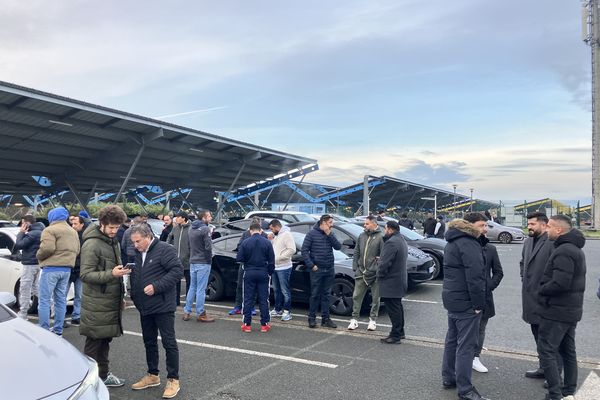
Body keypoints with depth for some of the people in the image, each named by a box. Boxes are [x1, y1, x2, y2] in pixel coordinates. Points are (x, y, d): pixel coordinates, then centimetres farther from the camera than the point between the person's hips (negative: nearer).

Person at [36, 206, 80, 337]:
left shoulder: (50, 230, -8)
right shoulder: (73, 232, 18)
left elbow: (47, 248, -19)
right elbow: (77, 251, 17)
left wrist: (38, 256, -2)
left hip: (51, 268, -7)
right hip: (67, 269, 8)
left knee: (44, 300, -1)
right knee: (61, 300, 12)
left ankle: (44, 330, -1)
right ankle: (58, 330, 16)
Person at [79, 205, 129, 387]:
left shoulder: (113, 242, 13)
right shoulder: (92, 244, -14)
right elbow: (85, 275, -19)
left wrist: (121, 291, 20)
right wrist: (111, 274, -29)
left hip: (111, 301, 8)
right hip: (96, 304, -8)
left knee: (106, 339, 16)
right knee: (94, 342, 1)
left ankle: (103, 374, 27)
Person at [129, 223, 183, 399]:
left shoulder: (165, 250, -12)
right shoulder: (137, 254, 11)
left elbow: (178, 271, -18)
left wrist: (156, 286, -23)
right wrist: (134, 296, 8)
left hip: (163, 306, -8)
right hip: (145, 307, 8)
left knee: (169, 343, -1)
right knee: (149, 342, 17)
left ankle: (173, 380, 8)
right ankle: (153, 375, 31)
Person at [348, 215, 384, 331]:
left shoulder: (380, 237, -9)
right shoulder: (361, 236, 7)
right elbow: (356, 253, 12)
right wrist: (355, 268, 4)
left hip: (374, 274, -4)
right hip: (361, 273, 5)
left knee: (375, 298, 8)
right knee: (357, 296, 6)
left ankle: (373, 320, 21)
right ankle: (354, 319, 15)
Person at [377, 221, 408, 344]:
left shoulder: (391, 243, -22)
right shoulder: (402, 240, 13)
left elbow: (385, 263, -24)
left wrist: (379, 275, -10)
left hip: (391, 282, -11)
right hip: (400, 279, 11)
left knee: (394, 309, -4)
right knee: (398, 307, 19)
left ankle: (395, 336, 2)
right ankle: (400, 332, 30)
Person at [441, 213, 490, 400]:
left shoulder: (454, 241, 15)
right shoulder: (469, 244, -18)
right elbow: (474, 276, -24)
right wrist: (478, 303, -19)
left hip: (452, 298, 10)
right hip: (466, 301, -10)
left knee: (452, 339, 18)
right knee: (466, 345, -4)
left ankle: (448, 378, 27)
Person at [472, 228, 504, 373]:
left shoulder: (490, 249, 2)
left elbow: (498, 272, 9)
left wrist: (489, 286, -3)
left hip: (484, 296, 3)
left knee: (480, 328, 12)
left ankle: (476, 358, 24)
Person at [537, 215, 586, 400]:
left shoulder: (564, 251, -21)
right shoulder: (575, 249, 13)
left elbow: (560, 283, -29)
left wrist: (541, 291, -12)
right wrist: (544, 289, 9)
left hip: (556, 312, -10)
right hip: (571, 310, 10)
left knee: (546, 351, -3)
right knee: (568, 351, 17)